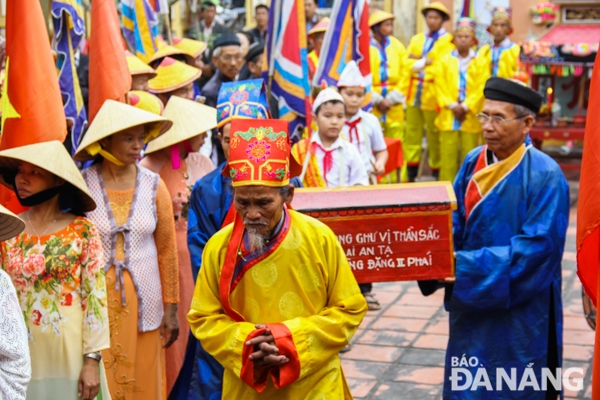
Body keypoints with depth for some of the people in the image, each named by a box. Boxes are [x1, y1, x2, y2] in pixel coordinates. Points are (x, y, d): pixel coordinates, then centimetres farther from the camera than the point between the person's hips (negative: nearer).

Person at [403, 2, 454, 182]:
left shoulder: (448, 41, -2)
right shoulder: (416, 39, 16)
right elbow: (408, 64, 8)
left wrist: (419, 64, -7)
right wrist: (425, 63, -8)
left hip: (433, 97, -5)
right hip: (413, 94, 5)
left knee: (435, 137, 2)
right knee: (412, 135, 8)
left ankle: (437, 176, 10)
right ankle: (410, 176, 15)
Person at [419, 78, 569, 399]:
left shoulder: (545, 175, -17)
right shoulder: (473, 162, 2)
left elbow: (537, 246, -23)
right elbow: (454, 221, 5)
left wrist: (469, 265, -27)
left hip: (518, 314, -6)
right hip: (471, 304, 6)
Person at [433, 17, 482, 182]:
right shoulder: (444, 61, 8)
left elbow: (481, 89, -2)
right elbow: (440, 86, 1)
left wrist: (466, 107, -11)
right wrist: (452, 105, -10)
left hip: (471, 118, 0)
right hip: (448, 117, 1)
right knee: (448, 155, 0)